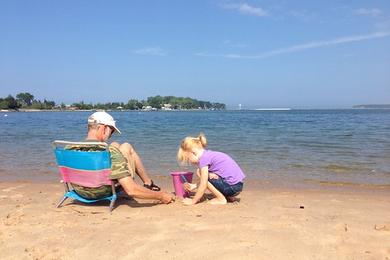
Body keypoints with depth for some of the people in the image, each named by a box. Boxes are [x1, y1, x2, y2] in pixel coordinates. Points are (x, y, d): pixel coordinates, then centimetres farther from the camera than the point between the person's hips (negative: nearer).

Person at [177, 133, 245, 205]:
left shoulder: (204, 158, -13)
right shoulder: (208, 154, 15)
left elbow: (203, 185, -13)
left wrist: (193, 201, -3)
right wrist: (194, 186, 23)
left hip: (232, 186, -10)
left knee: (201, 173, -7)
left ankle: (221, 198, -1)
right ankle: (228, 196, 17)